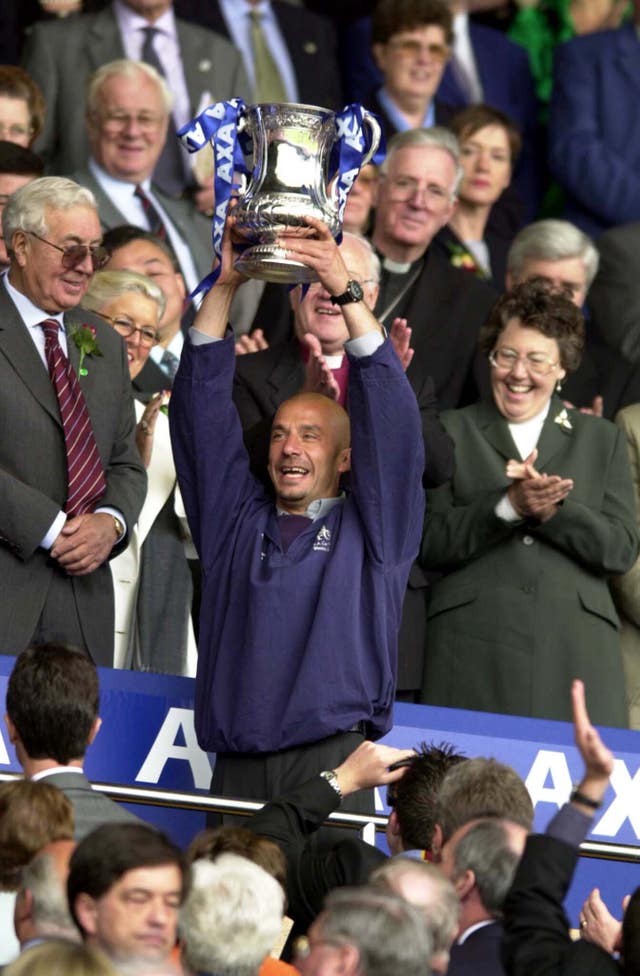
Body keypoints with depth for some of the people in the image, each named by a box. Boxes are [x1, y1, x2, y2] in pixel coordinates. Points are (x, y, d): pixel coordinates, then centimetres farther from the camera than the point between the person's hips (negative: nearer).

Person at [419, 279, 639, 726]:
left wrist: (553, 509, -9)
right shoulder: (452, 433, 12)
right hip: (474, 651, -1)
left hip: (574, 654, 1)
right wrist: (508, 506, -11)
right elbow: (430, 544, 2)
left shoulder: (602, 439, 17)